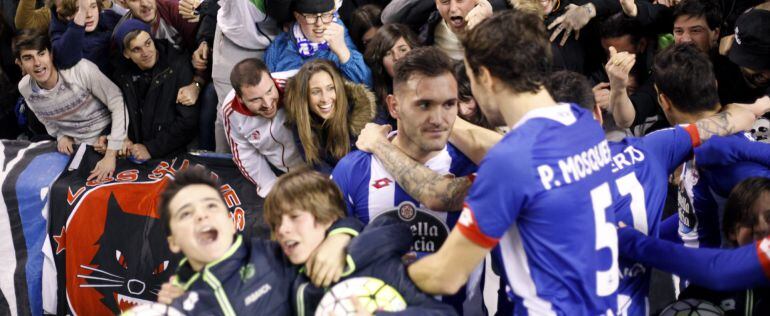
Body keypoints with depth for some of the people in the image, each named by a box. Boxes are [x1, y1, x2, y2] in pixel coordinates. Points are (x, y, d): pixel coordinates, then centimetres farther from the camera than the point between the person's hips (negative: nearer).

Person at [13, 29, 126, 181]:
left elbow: (119, 104, -21)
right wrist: (61, 136, -8)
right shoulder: (25, 89, -7)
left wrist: (111, 154, -25)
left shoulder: (82, 70, -24)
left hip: (107, 136, -4)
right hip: (74, 148, 4)